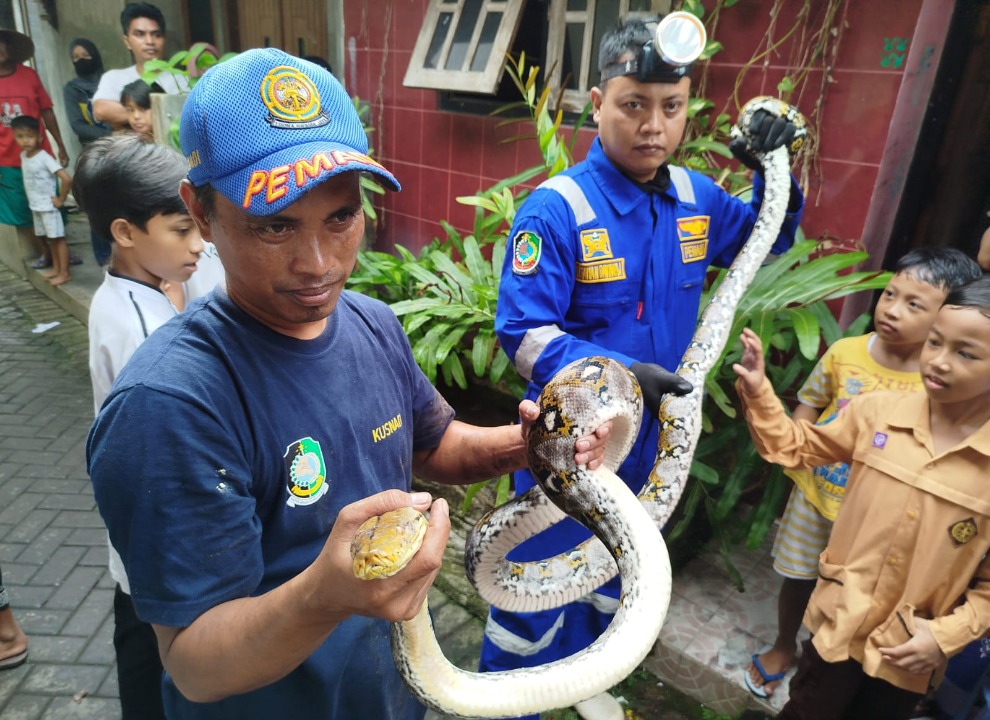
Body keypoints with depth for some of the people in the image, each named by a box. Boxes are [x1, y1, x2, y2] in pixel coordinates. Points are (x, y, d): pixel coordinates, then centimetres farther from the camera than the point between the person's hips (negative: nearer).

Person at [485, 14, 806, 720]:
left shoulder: (696, 198, -2)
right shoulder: (556, 208, -21)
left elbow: (768, 239, 16)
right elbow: (523, 333, -23)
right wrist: (616, 371, -37)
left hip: (649, 437, 6)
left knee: (610, 572, 26)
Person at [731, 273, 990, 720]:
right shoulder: (878, 412, -10)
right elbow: (796, 447, 2)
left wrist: (948, 635, -13)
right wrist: (758, 392, -10)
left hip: (910, 651, 0)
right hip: (839, 624, 1)